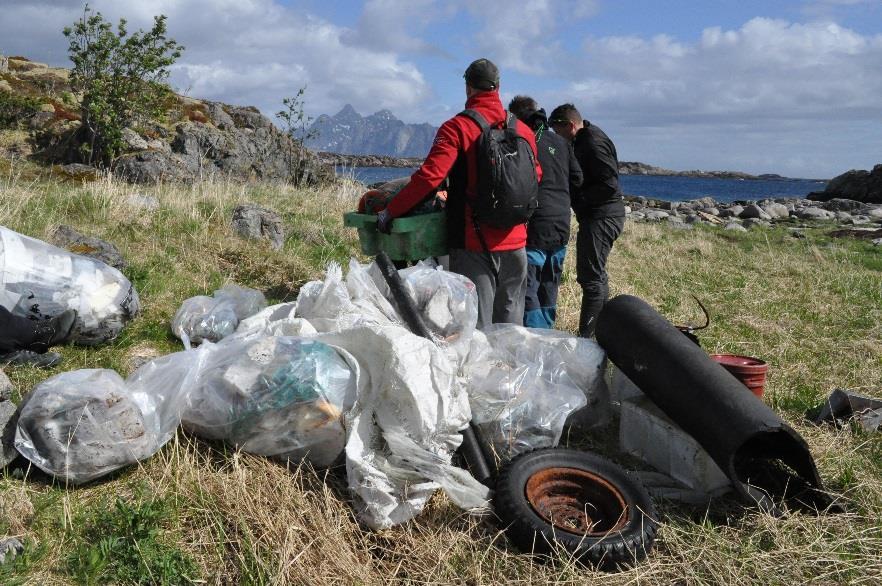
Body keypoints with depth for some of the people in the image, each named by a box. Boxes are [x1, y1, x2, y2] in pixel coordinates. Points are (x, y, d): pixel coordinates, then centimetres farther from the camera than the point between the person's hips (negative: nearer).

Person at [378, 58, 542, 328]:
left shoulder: (457, 127, -9)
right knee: (511, 323, 15)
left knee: (475, 326, 2)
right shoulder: (523, 129, 7)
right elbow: (536, 177, 18)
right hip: (515, 241, 5)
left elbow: (430, 176, -19)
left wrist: (390, 211, -11)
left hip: (473, 241, -5)